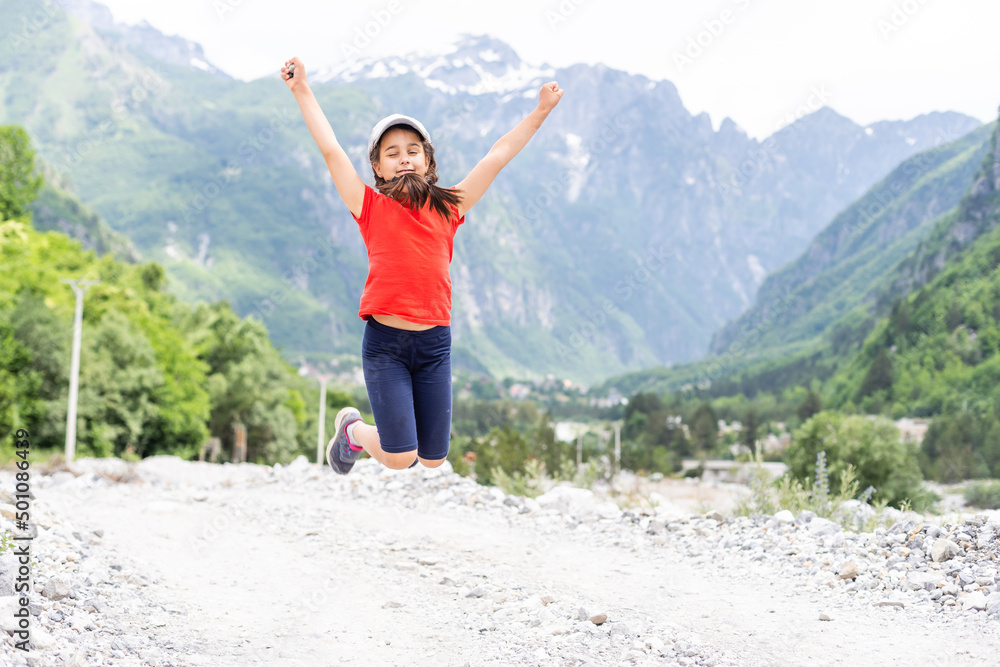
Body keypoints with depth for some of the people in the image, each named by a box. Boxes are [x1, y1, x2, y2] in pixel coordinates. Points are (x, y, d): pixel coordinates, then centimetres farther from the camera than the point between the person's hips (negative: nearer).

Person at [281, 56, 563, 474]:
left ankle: (389, 436, 40)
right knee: (400, 458, -8)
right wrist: (301, 90, -3)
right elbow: (331, 149, -1)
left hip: (435, 344, 3)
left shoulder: (447, 209, 7)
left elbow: (497, 157, 9)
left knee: (433, 459, 7)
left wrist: (540, 111, 11)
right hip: (384, 342, -3)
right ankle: (353, 429, 25)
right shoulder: (371, 207, 1)